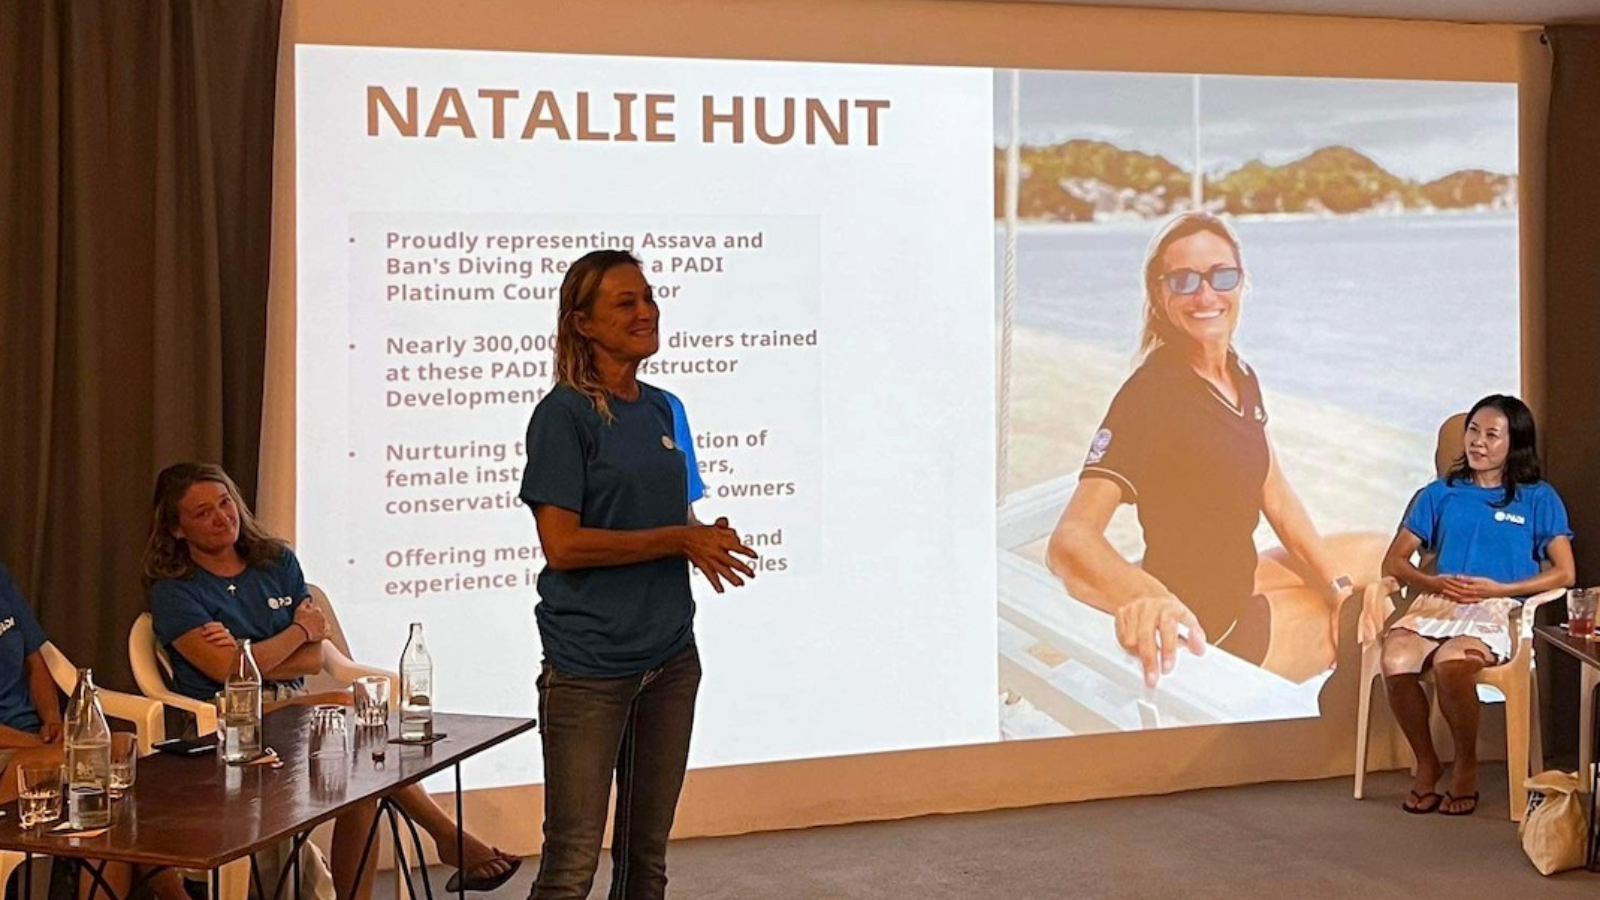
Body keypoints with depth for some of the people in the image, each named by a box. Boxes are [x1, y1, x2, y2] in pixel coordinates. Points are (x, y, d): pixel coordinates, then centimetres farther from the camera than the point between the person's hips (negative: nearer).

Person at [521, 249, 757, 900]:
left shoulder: (664, 410, 11)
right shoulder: (564, 413, -10)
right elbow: (562, 544, -17)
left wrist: (708, 543, -2)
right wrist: (680, 540, -14)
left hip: (671, 657, 7)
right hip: (588, 666, -7)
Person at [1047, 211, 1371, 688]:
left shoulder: (1241, 376, -1)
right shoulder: (1148, 395, -28)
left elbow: (1275, 493, 10)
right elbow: (1070, 542, -39)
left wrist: (1338, 583, 1)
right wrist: (1147, 597, -59)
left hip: (1238, 583, 8)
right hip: (1197, 626, -8)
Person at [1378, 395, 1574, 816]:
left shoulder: (1538, 499, 11)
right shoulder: (1440, 494, 18)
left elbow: (1564, 573, 3)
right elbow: (1394, 561, 14)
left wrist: (1497, 589, -11)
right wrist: (1433, 583, -8)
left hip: (1499, 609, -3)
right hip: (1436, 603, 3)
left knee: (1451, 663, -37)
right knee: (1396, 659, -32)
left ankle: (1466, 766, -11)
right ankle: (1426, 762, -9)